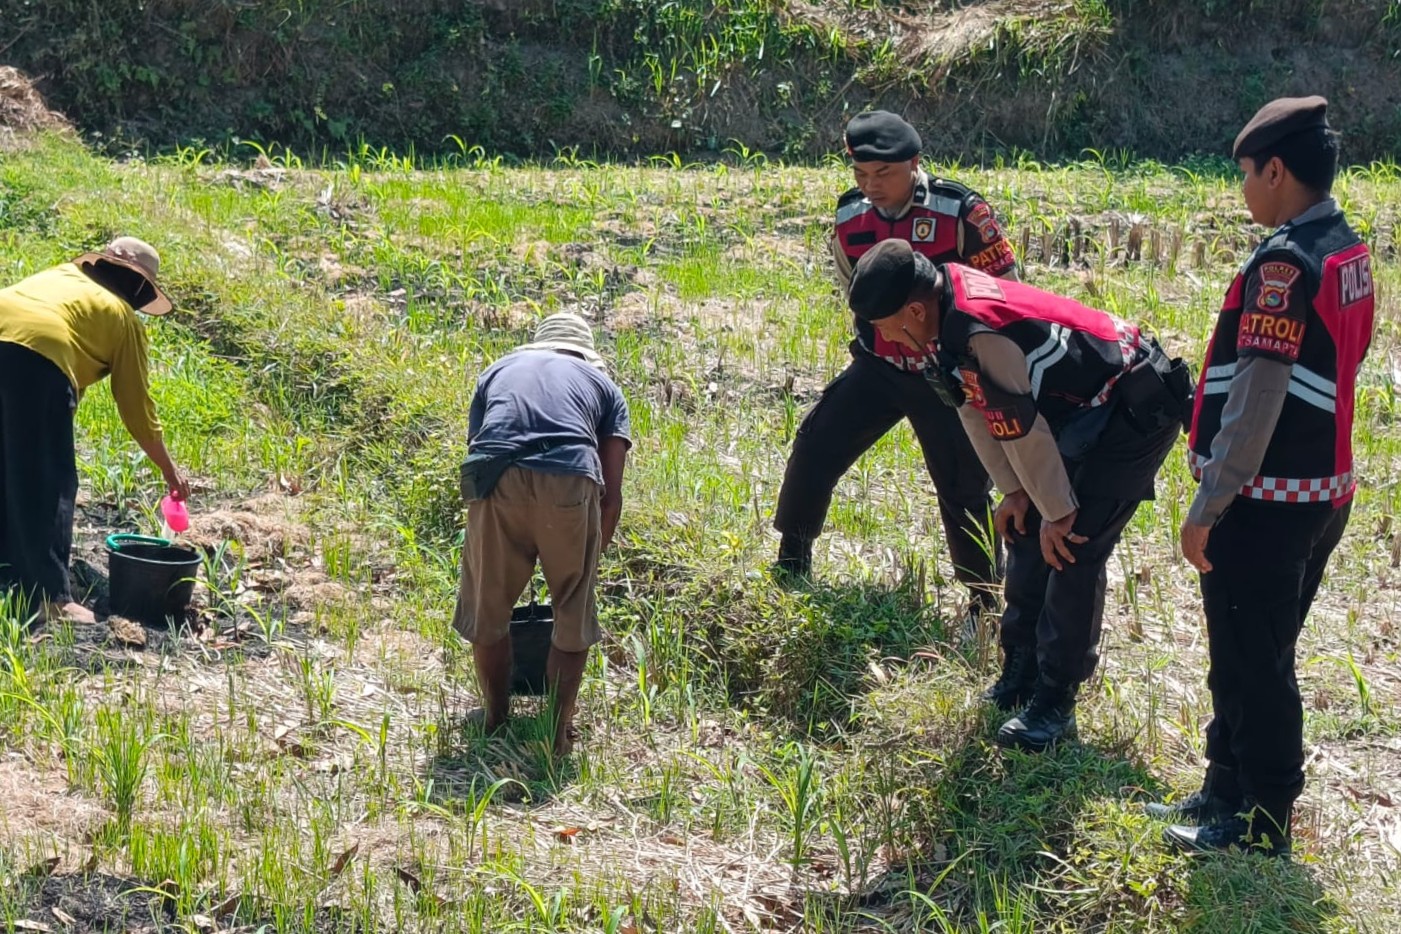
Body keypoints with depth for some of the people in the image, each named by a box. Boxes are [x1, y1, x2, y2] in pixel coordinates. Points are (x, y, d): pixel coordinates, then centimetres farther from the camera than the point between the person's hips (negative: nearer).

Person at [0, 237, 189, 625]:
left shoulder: (60, 274, 36)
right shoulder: (123, 318, 22)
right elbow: (137, 407, 25)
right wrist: (170, 471, 35)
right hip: (38, 354, -5)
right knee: (49, 483, 3)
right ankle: (51, 596, 0)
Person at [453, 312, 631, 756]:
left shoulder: (499, 370, 34)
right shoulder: (603, 385, 29)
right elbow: (612, 493, 22)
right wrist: (590, 559, 34)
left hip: (496, 483, 1)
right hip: (570, 484, -1)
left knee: (487, 611, 20)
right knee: (573, 616, 18)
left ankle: (495, 721, 34)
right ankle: (559, 733, 22)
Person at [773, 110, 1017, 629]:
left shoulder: (960, 212, -17)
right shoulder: (849, 216, -2)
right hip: (877, 368, 4)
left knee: (965, 490, -1)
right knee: (814, 452, -5)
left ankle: (986, 604, 15)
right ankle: (791, 568, 12)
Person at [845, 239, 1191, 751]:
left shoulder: (982, 333, -33)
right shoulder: (948, 309, -5)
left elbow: (1023, 429, -25)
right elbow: (975, 409, 4)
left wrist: (1057, 512, -15)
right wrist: (1013, 492, 5)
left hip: (1136, 414, -10)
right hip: (1084, 412, 10)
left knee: (1071, 550, -12)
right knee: (1027, 535, 12)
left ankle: (1054, 705, -4)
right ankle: (1020, 677, 23)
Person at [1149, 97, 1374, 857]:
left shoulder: (1285, 262, -20)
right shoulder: (1349, 251, 9)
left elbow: (1256, 397, -23)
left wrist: (1208, 504, -18)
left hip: (1267, 499, -9)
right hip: (1321, 489, 9)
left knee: (1250, 664, 2)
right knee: (1258, 657, 19)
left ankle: (1260, 825, 12)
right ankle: (1228, 793, 30)